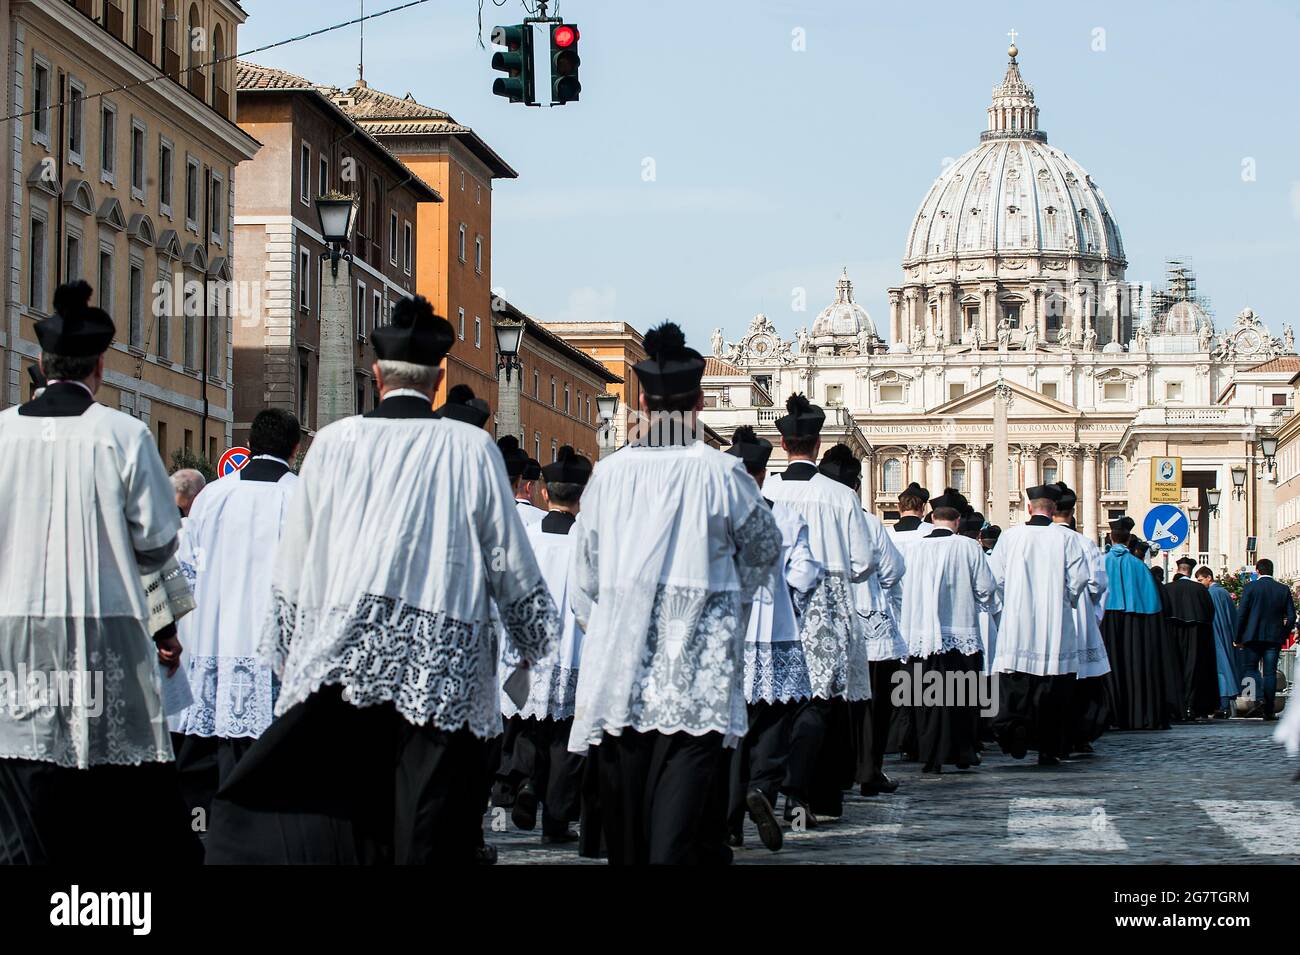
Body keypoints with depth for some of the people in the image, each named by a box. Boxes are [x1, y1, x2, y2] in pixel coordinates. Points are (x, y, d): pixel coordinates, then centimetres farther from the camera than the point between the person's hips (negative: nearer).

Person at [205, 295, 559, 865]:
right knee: (432, 835, 1)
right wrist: (533, 641, 23)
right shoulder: (472, 449, 2)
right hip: (444, 662, 0)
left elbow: (293, 561, 9)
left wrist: (288, 655, 20)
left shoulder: (335, 443, 4)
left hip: (342, 648, 1)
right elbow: (509, 557, 8)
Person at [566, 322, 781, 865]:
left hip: (619, 666, 3)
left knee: (625, 819, 12)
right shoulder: (721, 473, -6)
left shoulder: (609, 473, 0)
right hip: (697, 675, -3)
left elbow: (584, 571, 10)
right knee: (684, 823, -6)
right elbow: (765, 550, 12)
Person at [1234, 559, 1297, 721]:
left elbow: (1241, 614, -7)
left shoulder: (1251, 587, -5)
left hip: (1253, 636, -3)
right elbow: (1291, 616, 3)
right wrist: (1284, 635, 17)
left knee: (1250, 667, 9)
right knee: (1270, 672, 5)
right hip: (1274, 638, 3)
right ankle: (1269, 711, 4)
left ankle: (1259, 696, -16)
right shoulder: (1283, 589, 4)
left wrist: (1238, 638, 1)